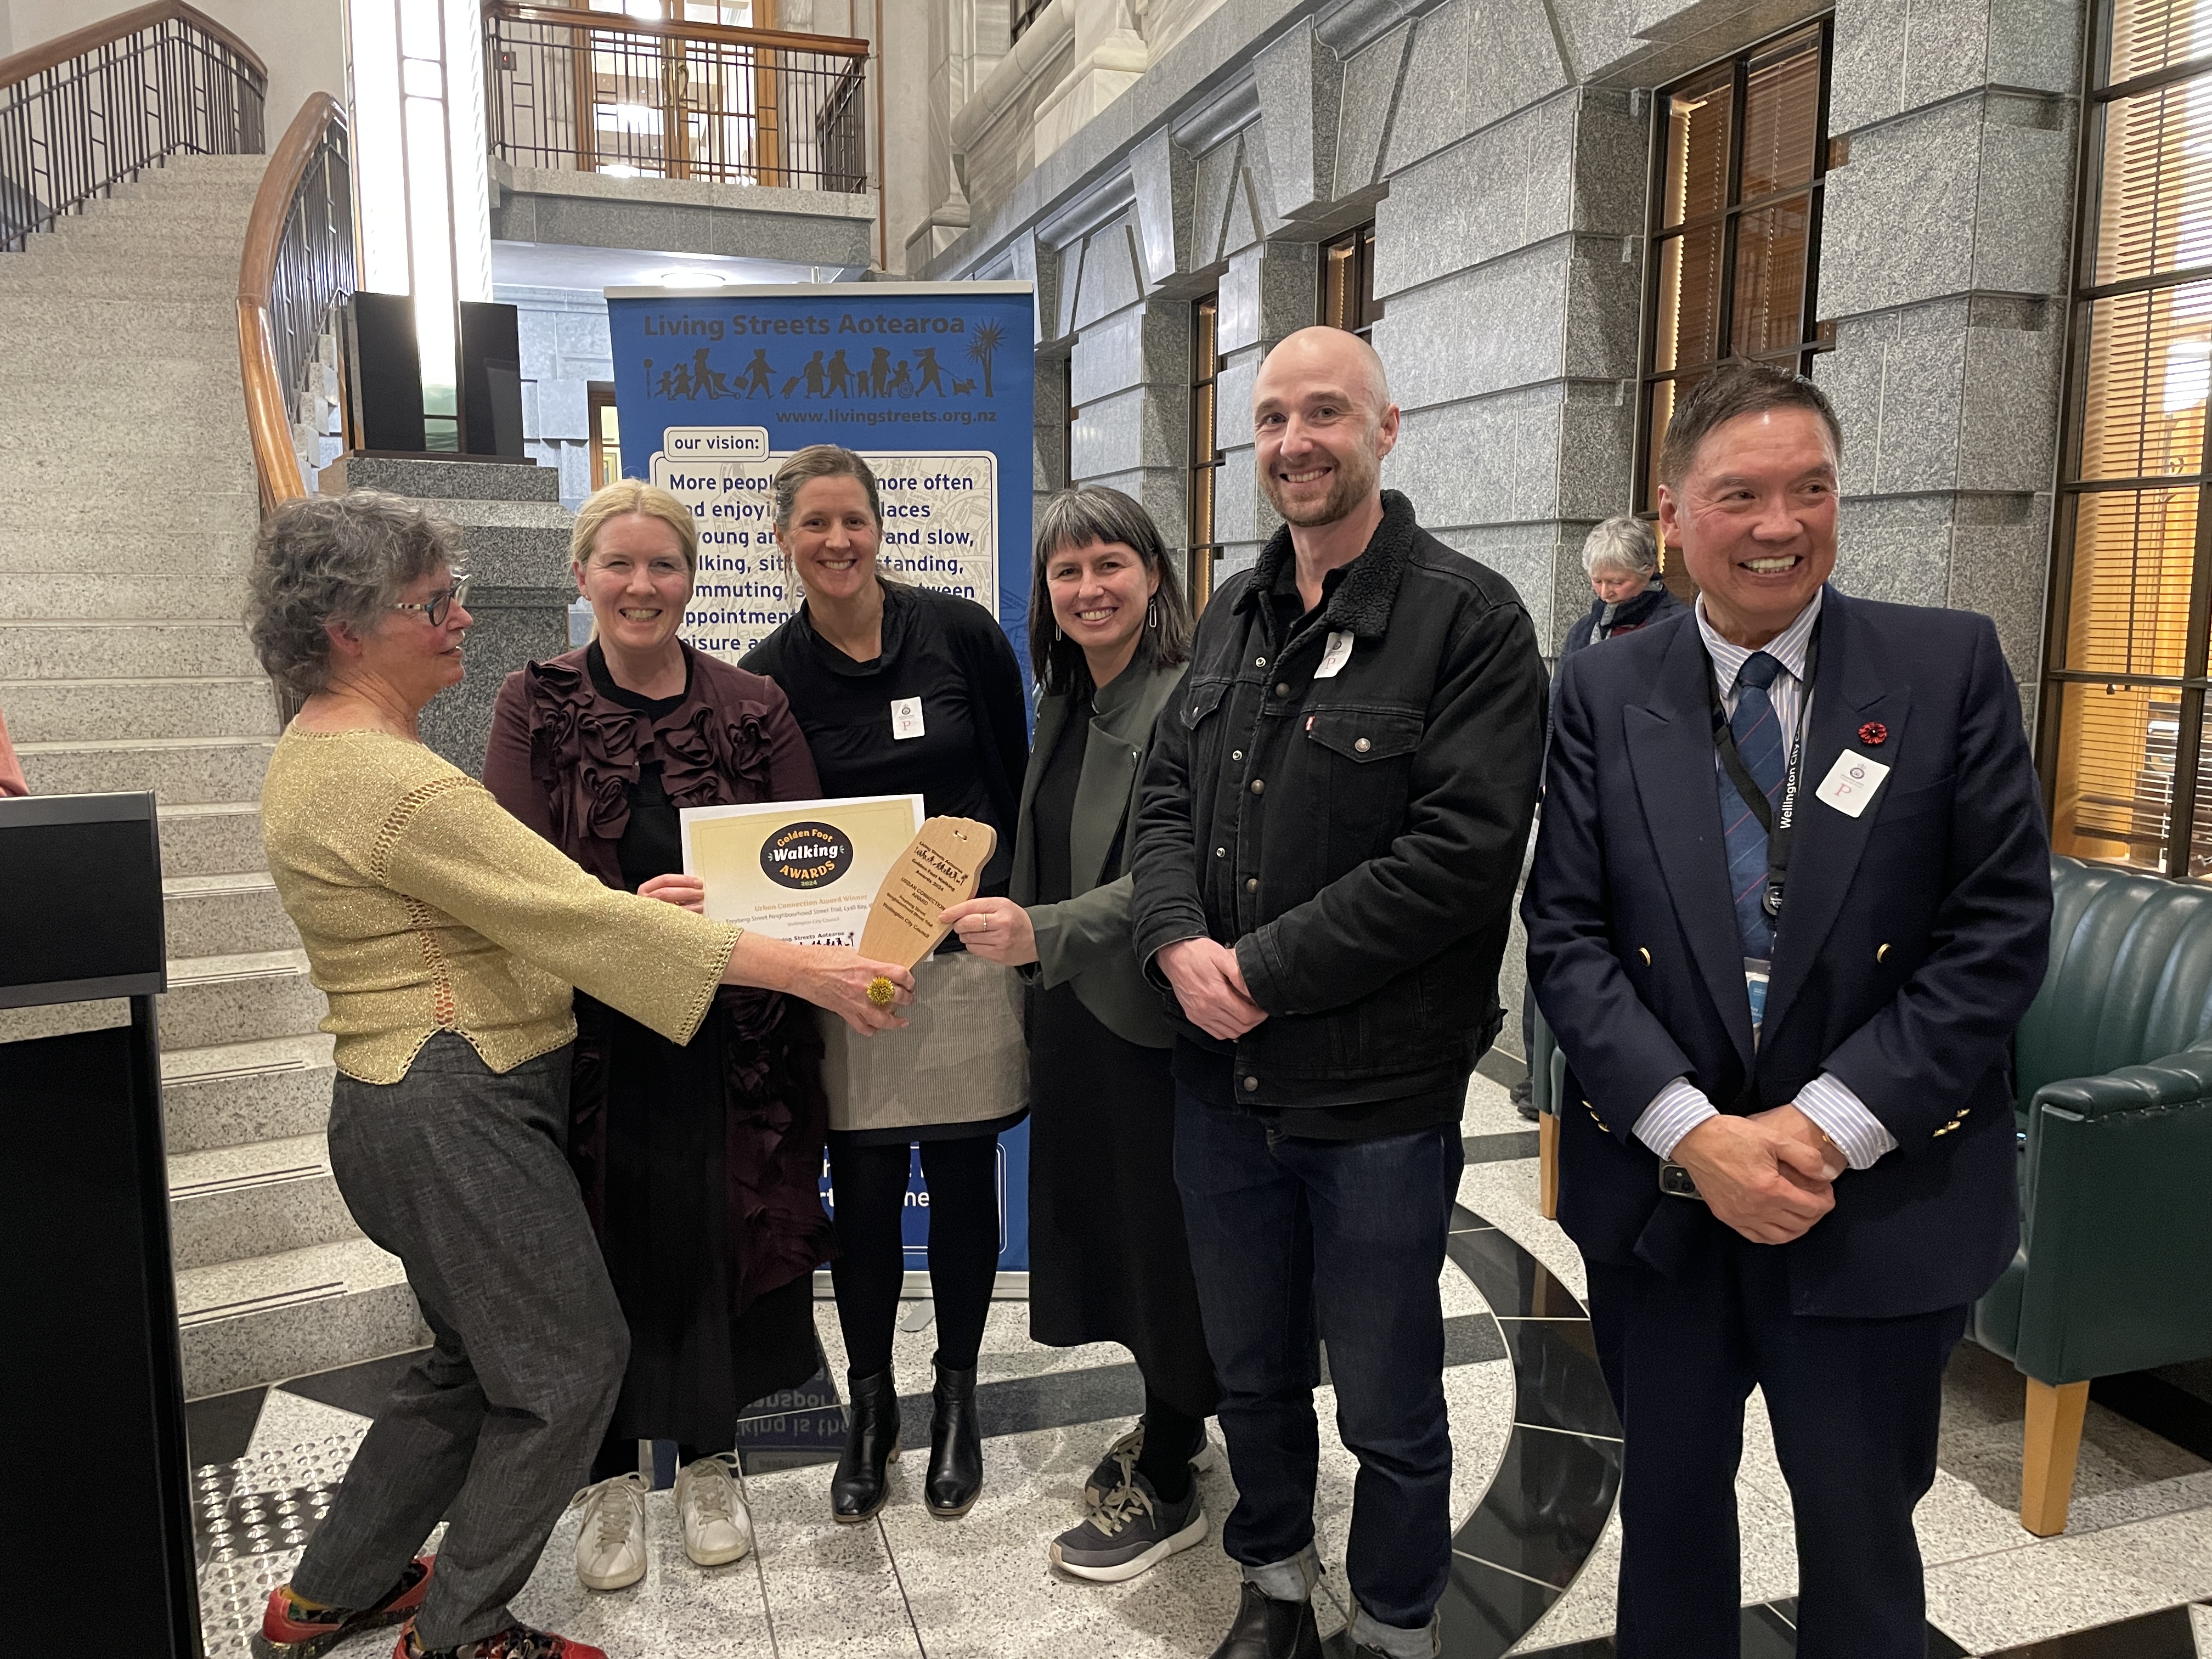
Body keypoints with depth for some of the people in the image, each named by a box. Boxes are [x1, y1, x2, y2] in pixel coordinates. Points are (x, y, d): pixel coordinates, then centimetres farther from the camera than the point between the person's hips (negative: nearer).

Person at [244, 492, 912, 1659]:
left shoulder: (315, 753, 11)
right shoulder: (388, 780, -22)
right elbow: (579, 918, -25)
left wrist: (634, 902, 7)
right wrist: (801, 968, -24)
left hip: (424, 1106, 10)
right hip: (452, 1110, -10)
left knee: (477, 1362, 23)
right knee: (571, 1364, 4)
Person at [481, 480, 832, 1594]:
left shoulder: (754, 710, 2)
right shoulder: (536, 707, 0)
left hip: (729, 1033, 1)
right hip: (588, 1032, -1)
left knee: (723, 1236, 9)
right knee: (602, 1247, 9)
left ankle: (710, 1463, 32)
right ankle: (610, 1480, 30)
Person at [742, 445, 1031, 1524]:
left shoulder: (962, 635, -4)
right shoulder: (769, 676, -1)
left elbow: (1020, 788, 0)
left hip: (971, 951, 0)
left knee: (963, 1179, 11)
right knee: (865, 1188, 7)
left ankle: (956, 1395, 31)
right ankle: (869, 1403, 30)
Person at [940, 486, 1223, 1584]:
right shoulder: (1066, 705, 10)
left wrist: (1040, 932, -35)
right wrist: (1006, 926, 17)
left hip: (1153, 1019, -8)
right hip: (1075, 1013, 8)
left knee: (1166, 1232, 6)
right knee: (1107, 1220, 18)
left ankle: (1165, 1490, 24)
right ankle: (1174, 1422, 40)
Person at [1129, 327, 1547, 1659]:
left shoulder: (1469, 619, -12)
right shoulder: (1234, 615, 9)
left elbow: (1463, 852, -21)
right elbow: (1168, 794, 10)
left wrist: (1265, 971, -19)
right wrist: (1178, 940, -10)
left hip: (1381, 1098, -6)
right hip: (1221, 1079, 6)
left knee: (1389, 1409, 12)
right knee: (1251, 1370, 23)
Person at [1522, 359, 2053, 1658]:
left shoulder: (1950, 665, -4)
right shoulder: (1605, 692, -1)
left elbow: (2002, 929, -8)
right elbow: (1567, 933, -5)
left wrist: (1831, 1127, -15)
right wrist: (1693, 1133, -15)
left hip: (1881, 1201, -1)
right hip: (1657, 1189, 1)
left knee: (1863, 1540, 17)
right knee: (1670, 1504, 20)